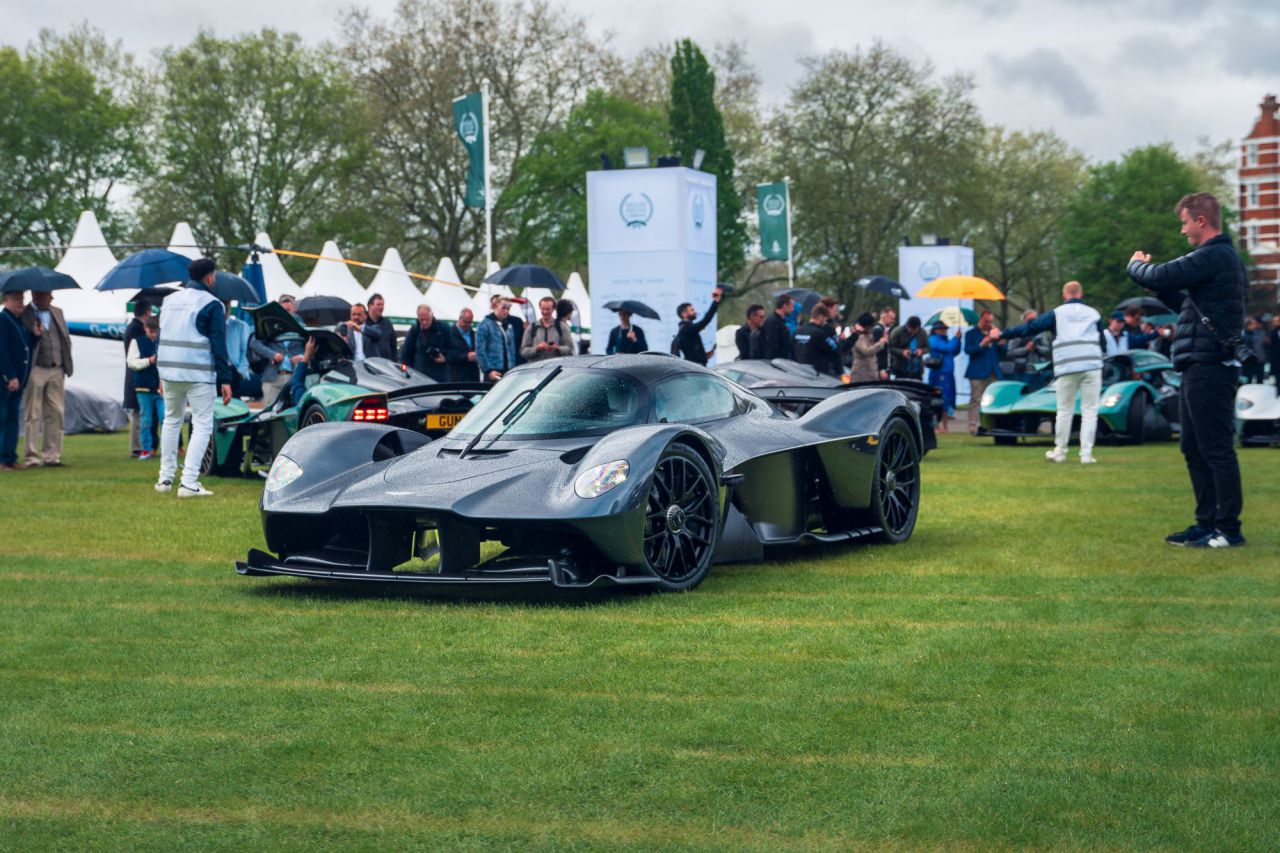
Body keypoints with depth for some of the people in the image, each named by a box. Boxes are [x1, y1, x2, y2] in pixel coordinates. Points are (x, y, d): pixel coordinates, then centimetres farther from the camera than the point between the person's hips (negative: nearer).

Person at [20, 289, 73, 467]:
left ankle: (51, 455, 11)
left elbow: (66, 339, 16)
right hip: (36, 370, -5)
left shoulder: (57, 312, 13)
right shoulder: (24, 314, -5)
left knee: (55, 414, 5)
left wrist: (66, 364, 6)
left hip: (56, 370, 5)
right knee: (33, 415, -1)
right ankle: (32, 456, 1)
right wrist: (34, 334, -27)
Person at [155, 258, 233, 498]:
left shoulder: (169, 300, 13)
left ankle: (165, 478, 21)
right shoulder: (211, 304, -7)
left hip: (169, 371, 6)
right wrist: (225, 379, -8)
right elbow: (218, 345, -10)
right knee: (202, 425, -2)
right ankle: (188, 482, -11)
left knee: (171, 420, 20)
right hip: (199, 374, -6)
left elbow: (160, 338, 17)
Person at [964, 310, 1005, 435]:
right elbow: (968, 350, -6)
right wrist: (983, 343, -17)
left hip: (994, 373, 4)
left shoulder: (995, 333, 22)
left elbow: (1005, 351, 15)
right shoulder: (971, 334, 8)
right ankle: (973, 426, -13)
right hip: (978, 372, -4)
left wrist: (999, 341, -4)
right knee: (976, 400, -10)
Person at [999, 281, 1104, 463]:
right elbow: (1103, 342, 20)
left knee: (1064, 410, 8)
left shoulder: (1057, 313, 9)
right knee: (1090, 411, 2)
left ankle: (1060, 451, 15)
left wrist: (1002, 335, 14)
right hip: (1092, 366, 1)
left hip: (1067, 367, -1)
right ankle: (1086, 453, -3)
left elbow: (1030, 328, 7)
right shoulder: (1094, 314, 16)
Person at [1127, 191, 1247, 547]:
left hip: (1209, 368, -11)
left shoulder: (1214, 257, -14)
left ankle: (1229, 529, -3)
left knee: (1216, 449, -7)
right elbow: (1187, 303, 26)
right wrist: (1159, 286, 14)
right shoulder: (1221, 257, 20)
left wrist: (1136, 265, 1)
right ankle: (1207, 523, 19)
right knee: (1195, 450, 14)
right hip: (1199, 369, 11)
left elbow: (1157, 277, -19)